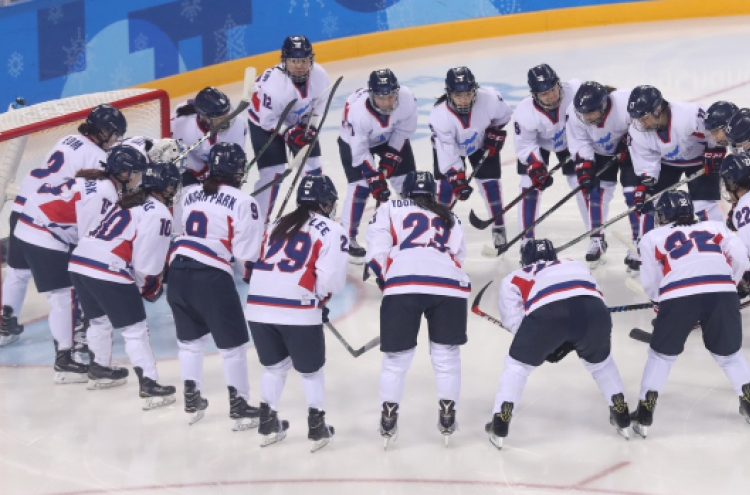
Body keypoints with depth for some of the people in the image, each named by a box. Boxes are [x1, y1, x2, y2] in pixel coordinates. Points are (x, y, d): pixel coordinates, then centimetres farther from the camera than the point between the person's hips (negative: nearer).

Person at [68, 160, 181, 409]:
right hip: (108, 272, -9)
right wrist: (152, 288, 9)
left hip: (80, 260, 9)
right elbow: (147, 261, -9)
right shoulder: (159, 214, -4)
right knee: (135, 330, 0)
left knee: (100, 319, 29)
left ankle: (99, 370, 44)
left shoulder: (127, 201, 22)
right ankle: (149, 387, -2)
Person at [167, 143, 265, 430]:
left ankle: (191, 401, 28)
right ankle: (239, 407, 13)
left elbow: (182, 228, 15)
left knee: (190, 338, 22)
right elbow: (246, 254, -6)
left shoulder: (190, 194, 13)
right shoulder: (244, 203, -3)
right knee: (232, 344, 8)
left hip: (178, 271, 6)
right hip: (212, 276, -6)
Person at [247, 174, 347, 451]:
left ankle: (268, 424, 25)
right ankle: (317, 428, 15)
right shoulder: (332, 231, 3)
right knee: (310, 369, 14)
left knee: (274, 365, 24)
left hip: (259, 304, 5)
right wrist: (320, 299, 14)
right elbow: (331, 279, -7)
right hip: (298, 309, -5)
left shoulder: (278, 225, 21)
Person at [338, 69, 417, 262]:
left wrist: (391, 157, -16)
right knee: (360, 186, -15)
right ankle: (348, 237, -3)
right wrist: (374, 179, -31)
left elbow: (404, 130, -14)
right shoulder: (356, 109, -40)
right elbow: (359, 151, -31)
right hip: (355, 141, -4)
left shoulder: (407, 98, -33)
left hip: (391, 137, 4)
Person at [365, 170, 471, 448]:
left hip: (403, 286, -2)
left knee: (396, 357, 8)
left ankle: (388, 421, 6)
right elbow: (459, 256, 21)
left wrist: (384, 279, 21)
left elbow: (376, 251, 9)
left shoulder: (390, 209, 21)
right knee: (447, 355, 14)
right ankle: (447, 417, 11)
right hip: (449, 287, 2)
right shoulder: (449, 217, 30)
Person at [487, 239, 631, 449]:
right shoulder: (577, 265, 40)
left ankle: (499, 426, 19)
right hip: (593, 310, 2)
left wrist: (544, 344, 30)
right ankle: (622, 416, 37)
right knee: (600, 361, 33)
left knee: (517, 365, 22)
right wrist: (570, 342, 34)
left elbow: (514, 320, 19)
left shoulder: (514, 279, 32)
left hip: (546, 313, -2)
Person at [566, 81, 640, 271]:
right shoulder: (575, 113, -26)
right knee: (596, 190, -3)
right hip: (601, 152, 4)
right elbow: (579, 142, -16)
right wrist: (584, 166, -27)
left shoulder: (626, 104, -38)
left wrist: (628, 143, -25)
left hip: (630, 150, -4)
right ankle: (597, 240, 15)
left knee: (634, 194, -12)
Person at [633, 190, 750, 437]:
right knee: (728, 352, 25)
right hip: (723, 293, 2)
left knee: (662, 354, 16)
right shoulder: (715, 227, 27)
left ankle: (644, 414, 12)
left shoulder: (653, 237, 23)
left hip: (679, 296, -2)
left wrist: (662, 299, 39)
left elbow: (650, 284, 19)